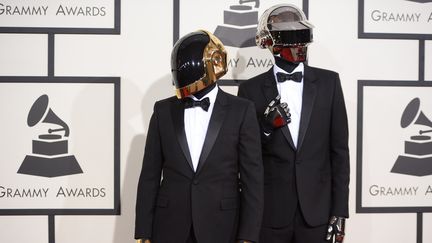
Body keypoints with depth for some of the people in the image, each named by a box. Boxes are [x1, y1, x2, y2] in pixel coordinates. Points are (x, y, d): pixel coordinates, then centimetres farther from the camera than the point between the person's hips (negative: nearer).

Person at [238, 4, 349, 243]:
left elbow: (339, 149, 3)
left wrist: (339, 209, 0)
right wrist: (266, 126, -17)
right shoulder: (251, 89, -1)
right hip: (269, 212, -1)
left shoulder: (328, 82, 2)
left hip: (317, 210, 1)